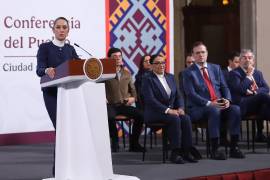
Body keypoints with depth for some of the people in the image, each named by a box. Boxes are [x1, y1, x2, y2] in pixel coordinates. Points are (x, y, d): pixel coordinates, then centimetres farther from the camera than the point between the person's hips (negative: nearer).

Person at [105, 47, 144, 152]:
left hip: (124, 104, 4)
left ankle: (134, 143, -7)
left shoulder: (127, 73, 19)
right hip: (110, 105, -4)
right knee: (110, 117, -38)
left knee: (140, 115, -22)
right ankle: (115, 142, -15)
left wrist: (133, 98, 5)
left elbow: (132, 89, 25)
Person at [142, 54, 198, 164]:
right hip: (154, 113, -6)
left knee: (186, 118, -25)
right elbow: (150, 100, -16)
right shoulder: (148, 79, -5)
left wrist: (180, 108, -6)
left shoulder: (170, 77, 15)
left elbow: (177, 96, 15)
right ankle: (175, 153, -28)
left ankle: (186, 152, -24)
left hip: (171, 111, 6)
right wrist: (167, 110, -24)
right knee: (175, 119, -33)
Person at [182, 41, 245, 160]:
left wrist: (227, 100, -9)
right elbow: (191, 94, -9)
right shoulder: (188, 73, 2)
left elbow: (224, 87, 14)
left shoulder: (216, 68, 18)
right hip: (198, 108, -5)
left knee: (235, 109, -24)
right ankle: (214, 150, -32)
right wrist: (209, 103, -21)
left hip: (219, 105, 5)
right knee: (214, 110, -37)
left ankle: (234, 148, -21)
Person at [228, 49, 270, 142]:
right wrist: (248, 76, -8)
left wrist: (255, 92, -7)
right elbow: (239, 89, -12)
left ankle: (260, 134, -13)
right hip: (242, 105, -6)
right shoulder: (234, 73, 4)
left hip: (257, 104, 6)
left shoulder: (258, 73, 22)